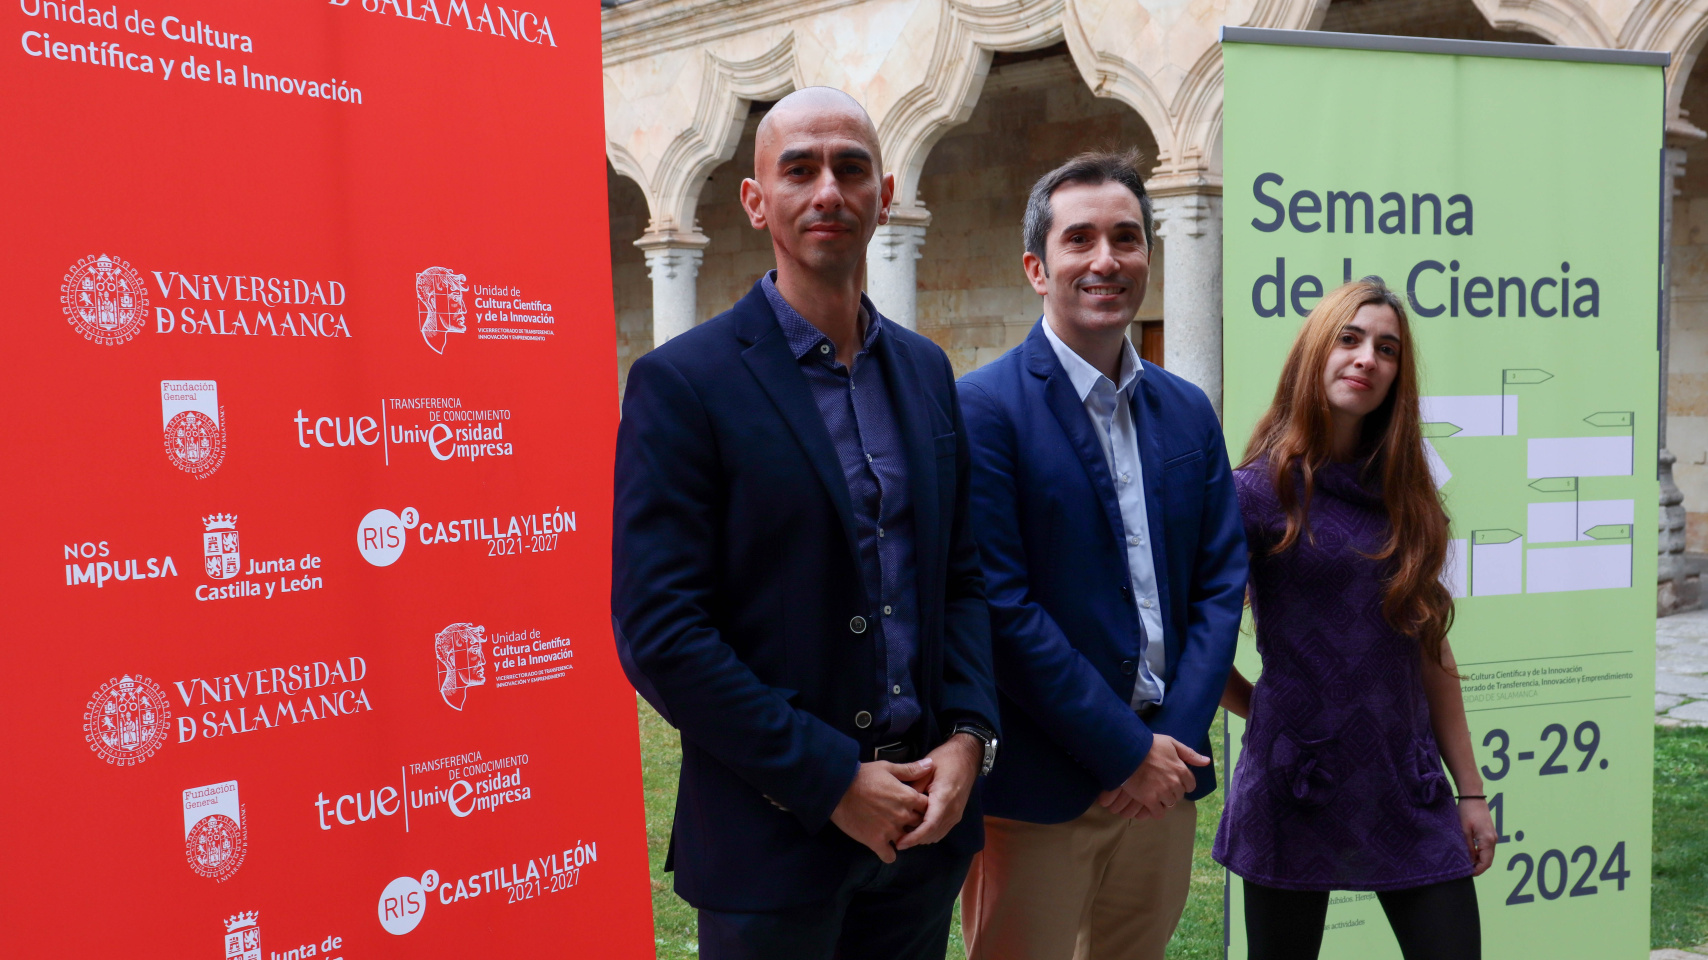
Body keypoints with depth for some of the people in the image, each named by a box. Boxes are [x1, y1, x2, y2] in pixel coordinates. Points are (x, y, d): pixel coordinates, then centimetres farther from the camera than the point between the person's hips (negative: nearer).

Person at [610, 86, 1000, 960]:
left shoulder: (925, 369, 7)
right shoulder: (683, 382, -11)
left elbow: (961, 575, 10)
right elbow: (656, 633, -15)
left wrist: (967, 738, -4)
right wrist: (833, 782, -15)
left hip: (920, 818, 5)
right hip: (773, 842, -5)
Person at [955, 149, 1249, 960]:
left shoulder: (1188, 411, 9)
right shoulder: (984, 407, -11)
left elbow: (1221, 581, 7)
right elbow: (1001, 604, -15)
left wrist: (1175, 740, -5)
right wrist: (1127, 750, -13)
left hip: (1161, 774, 6)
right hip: (1038, 791, -5)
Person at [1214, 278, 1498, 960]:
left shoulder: (1404, 495, 8)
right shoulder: (1261, 490, -7)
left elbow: (1430, 650, 10)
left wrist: (1469, 789, 10)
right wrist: (1262, 709, 0)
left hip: (1409, 788, 5)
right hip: (1298, 790, -4)